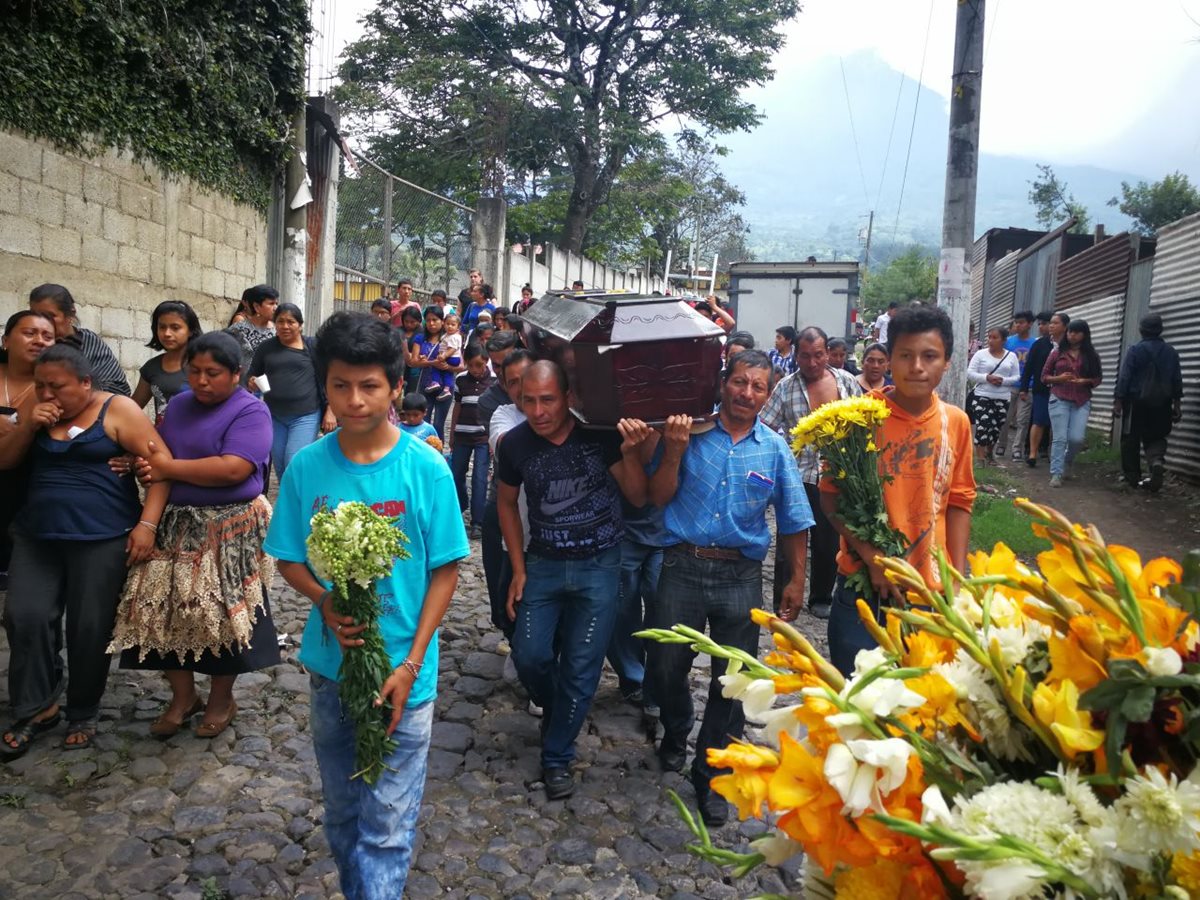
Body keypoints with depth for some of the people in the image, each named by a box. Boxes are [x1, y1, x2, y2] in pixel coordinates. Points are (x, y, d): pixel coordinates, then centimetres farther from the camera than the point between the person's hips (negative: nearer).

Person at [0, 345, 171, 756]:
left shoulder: (117, 409, -7)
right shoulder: (38, 413, 11)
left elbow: (159, 462, -12)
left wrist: (147, 524, -18)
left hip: (102, 538, -5)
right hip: (36, 536, 5)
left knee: (90, 628, 3)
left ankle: (83, 714, 21)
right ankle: (36, 708, 16)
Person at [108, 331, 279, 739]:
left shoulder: (250, 411, -11)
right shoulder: (178, 405, 11)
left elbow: (234, 469, -23)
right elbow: (158, 456, 11)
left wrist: (167, 468, -16)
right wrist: (147, 467, -14)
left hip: (230, 529, -6)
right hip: (175, 525, 6)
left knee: (221, 613, 4)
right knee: (166, 609, 7)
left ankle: (221, 699, 23)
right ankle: (183, 696, 25)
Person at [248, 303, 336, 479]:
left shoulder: (314, 346, -3)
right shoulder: (265, 348, 6)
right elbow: (251, 378, 14)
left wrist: (330, 411, -6)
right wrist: (253, 383, -9)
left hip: (306, 416, -4)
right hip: (274, 417, 4)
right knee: (280, 469, 9)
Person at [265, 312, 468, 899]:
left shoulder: (426, 468, -12)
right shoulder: (306, 467, -6)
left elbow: (445, 572, -8)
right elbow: (288, 560, 4)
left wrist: (410, 665, -14)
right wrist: (326, 603, -17)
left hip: (402, 673, -3)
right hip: (329, 667, 3)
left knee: (386, 828, 4)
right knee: (341, 813, 21)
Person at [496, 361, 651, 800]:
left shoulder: (599, 433, -15)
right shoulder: (514, 444, -9)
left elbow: (638, 497, -9)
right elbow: (507, 504, 7)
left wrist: (629, 451, -27)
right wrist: (518, 569, 4)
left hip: (600, 566, -2)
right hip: (544, 565, 2)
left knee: (581, 666, 3)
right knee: (529, 656, -1)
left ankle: (557, 755, 23)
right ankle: (555, 708, 34)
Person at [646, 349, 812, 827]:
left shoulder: (775, 448, 4)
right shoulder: (690, 432, -1)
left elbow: (792, 521, 10)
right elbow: (658, 498, -4)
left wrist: (797, 580, 7)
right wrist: (673, 452, -17)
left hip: (740, 576, 1)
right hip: (682, 567, -1)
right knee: (665, 666, 9)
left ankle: (712, 775, 27)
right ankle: (676, 734, 41)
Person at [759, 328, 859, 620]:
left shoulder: (846, 381, 5)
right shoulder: (785, 387, -1)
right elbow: (763, 427, -2)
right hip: (796, 474, -2)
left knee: (829, 541, 12)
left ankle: (821, 598, 30)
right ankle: (783, 602, 16)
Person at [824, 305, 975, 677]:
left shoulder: (956, 422, 2)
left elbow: (958, 502, 8)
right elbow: (831, 496, -5)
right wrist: (872, 557, -15)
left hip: (930, 590, 3)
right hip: (864, 583, -2)